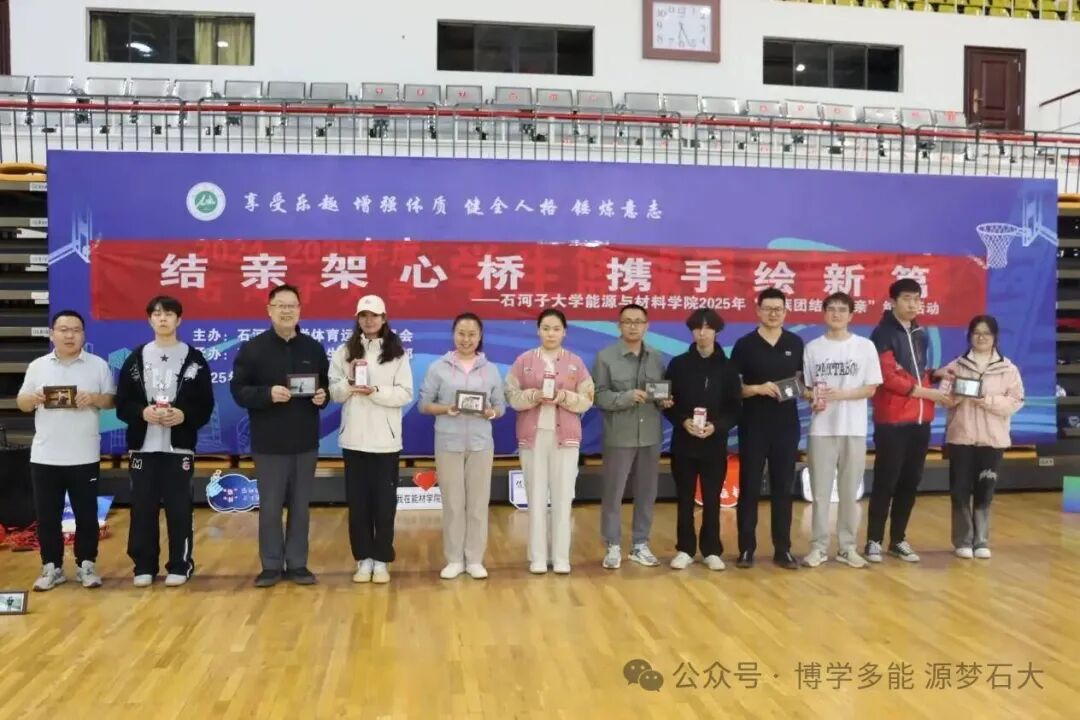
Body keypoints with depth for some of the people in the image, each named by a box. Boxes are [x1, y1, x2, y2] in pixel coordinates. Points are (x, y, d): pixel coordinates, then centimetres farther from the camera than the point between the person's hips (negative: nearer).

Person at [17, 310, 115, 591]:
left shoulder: (98, 365, 2)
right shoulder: (37, 367, 7)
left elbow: (112, 400, 1)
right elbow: (21, 402, 9)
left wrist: (94, 398, -18)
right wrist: (34, 399, -13)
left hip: (84, 457, -2)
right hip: (44, 456, 2)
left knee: (86, 514, 4)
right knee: (47, 515, 7)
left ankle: (86, 566, 16)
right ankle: (51, 568, 19)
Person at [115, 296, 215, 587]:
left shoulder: (194, 359, 4)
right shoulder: (136, 358, 8)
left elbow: (206, 407, 1)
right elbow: (122, 404, 5)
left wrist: (184, 415, -16)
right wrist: (143, 412, -13)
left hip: (180, 447, -1)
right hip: (143, 447, 2)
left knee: (179, 509, 1)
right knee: (143, 509, 5)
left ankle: (180, 566, 12)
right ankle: (144, 566, 17)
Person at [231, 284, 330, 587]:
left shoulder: (313, 348, 8)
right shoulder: (252, 348, -1)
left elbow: (328, 385, 14)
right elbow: (238, 390, -6)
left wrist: (323, 396, -9)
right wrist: (268, 394, -22)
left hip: (305, 442, 2)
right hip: (268, 443, -2)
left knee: (300, 506, 9)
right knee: (270, 507, 4)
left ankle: (297, 564, 19)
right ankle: (271, 565, 17)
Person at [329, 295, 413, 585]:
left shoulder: (397, 354, 1)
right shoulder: (344, 352, 5)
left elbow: (405, 394, -6)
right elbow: (334, 393, 2)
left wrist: (375, 391, -19)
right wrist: (349, 381, -17)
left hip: (386, 439, -1)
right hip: (354, 438, 2)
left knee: (384, 502, 4)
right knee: (358, 501, 7)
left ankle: (381, 560, 15)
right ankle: (363, 559, 18)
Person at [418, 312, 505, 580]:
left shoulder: (491, 369, 7)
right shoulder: (438, 367, 2)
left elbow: (501, 406, 8)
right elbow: (424, 404, 1)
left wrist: (490, 412, -14)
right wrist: (446, 409, -16)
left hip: (481, 444, 1)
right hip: (448, 444, -1)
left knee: (478, 502, 5)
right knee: (452, 503, 4)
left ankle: (475, 559, 15)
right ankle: (454, 559, 15)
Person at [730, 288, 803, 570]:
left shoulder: (795, 343, 7)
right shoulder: (745, 344, -2)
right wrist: (758, 389, -20)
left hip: (787, 425, 3)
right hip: (753, 426, -2)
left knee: (783, 488, 8)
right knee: (749, 488, 3)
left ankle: (783, 549, 16)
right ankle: (746, 548, 11)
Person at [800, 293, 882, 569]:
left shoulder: (865, 346, 1)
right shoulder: (813, 347, 4)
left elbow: (870, 388, -1)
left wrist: (839, 394, -15)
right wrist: (814, 399, -15)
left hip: (854, 429, 0)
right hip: (821, 428, 0)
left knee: (850, 491, 6)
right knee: (820, 490, 3)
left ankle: (848, 547, 16)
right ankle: (819, 547, 11)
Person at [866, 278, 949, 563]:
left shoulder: (921, 334, 15)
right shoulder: (883, 333, -7)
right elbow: (888, 377, -14)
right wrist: (925, 392, -11)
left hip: (920, 420, 7)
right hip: (892, 421, -7)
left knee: (911, 481, 10)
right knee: (886, 481, -2)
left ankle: (898, 539, 20)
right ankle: (874, 540, 7)